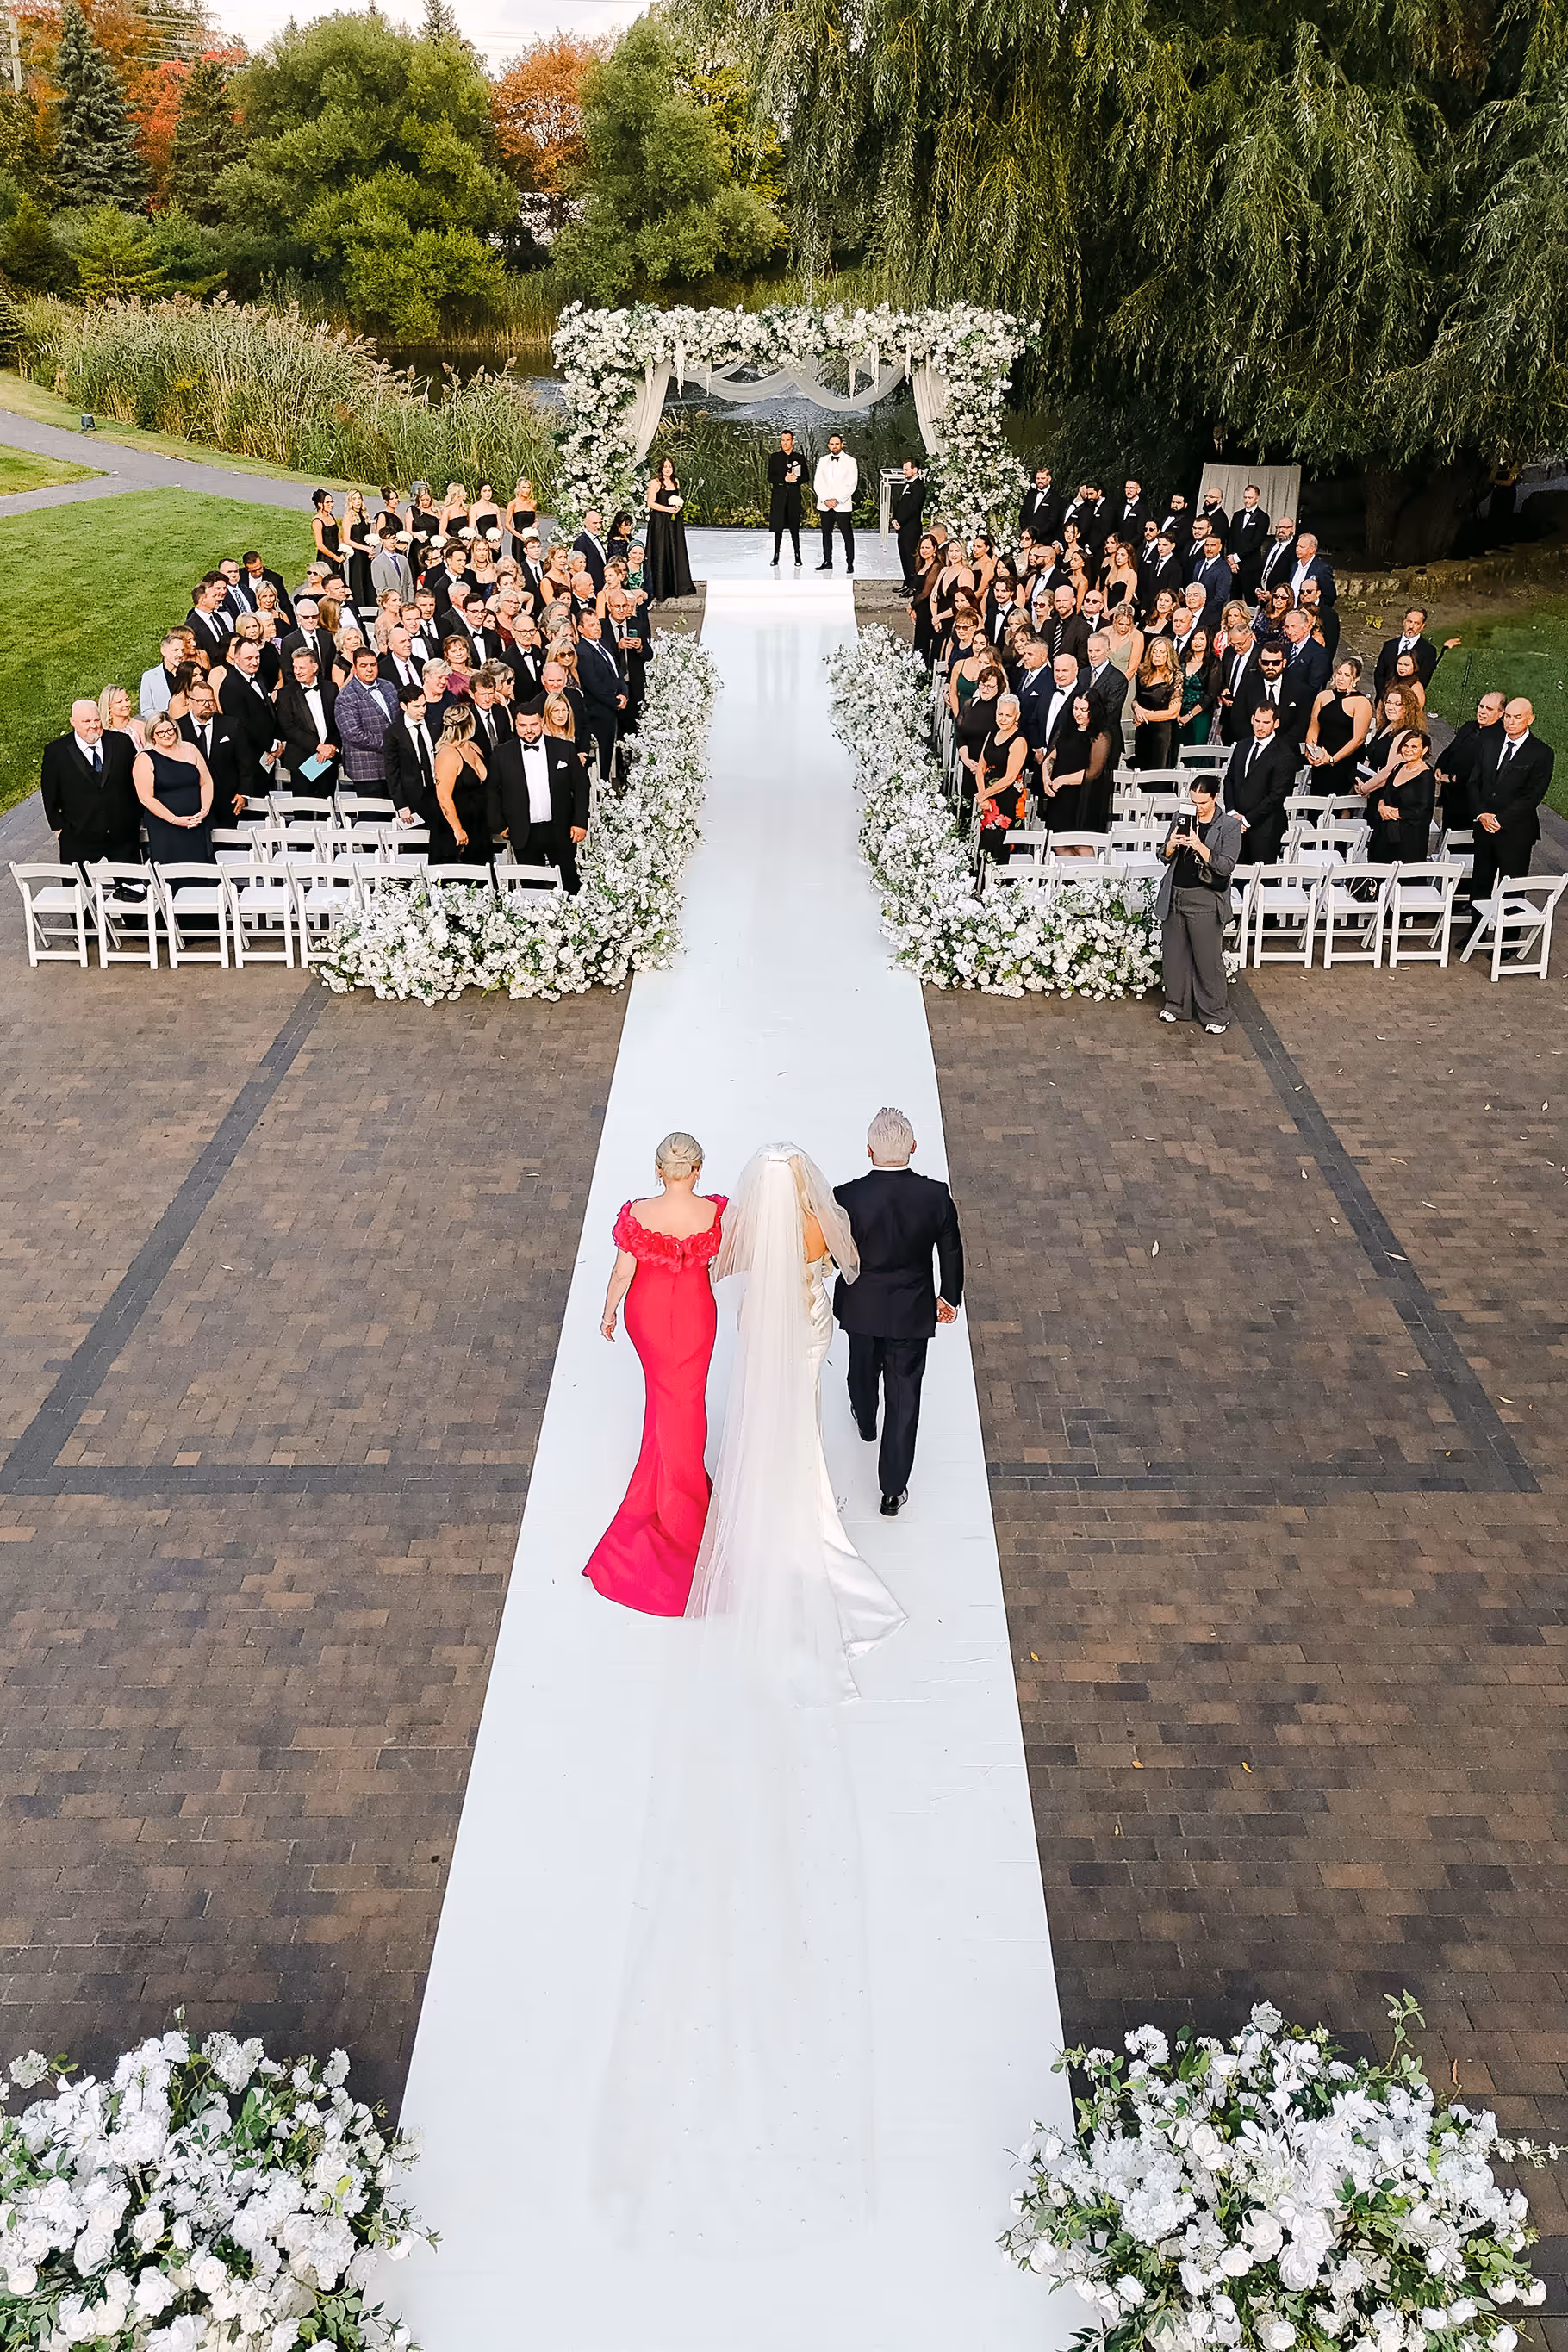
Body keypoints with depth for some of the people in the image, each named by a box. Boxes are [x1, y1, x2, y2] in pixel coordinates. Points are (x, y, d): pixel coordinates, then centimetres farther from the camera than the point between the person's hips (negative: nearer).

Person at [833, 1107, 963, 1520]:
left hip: (861, 1307, 1)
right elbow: (951, 1252, -5)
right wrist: (950, 1296, 13)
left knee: (864, 1368, 30)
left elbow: (837, 1256, -12)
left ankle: (865, 1422, 62)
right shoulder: (936, 1195, -20)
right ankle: (893, 1489, 17)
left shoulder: (847, 1198, -26)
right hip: (913, 1312, 0)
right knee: (903, 1395, 10)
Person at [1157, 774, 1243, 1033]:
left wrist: (1200, 847, -25)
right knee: (1174, 954, 13)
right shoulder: (1183, 818, 6)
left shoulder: (1230, 825, -7)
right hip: (1174, 895, 5)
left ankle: (1216, 1014, 10)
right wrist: (1171, 846, -13)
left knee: (1208, 959, 0)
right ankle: (1176, 1004, 30)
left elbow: (1226, 866, -14)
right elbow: (1165, 858, 10)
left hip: (1205, 900, -5)